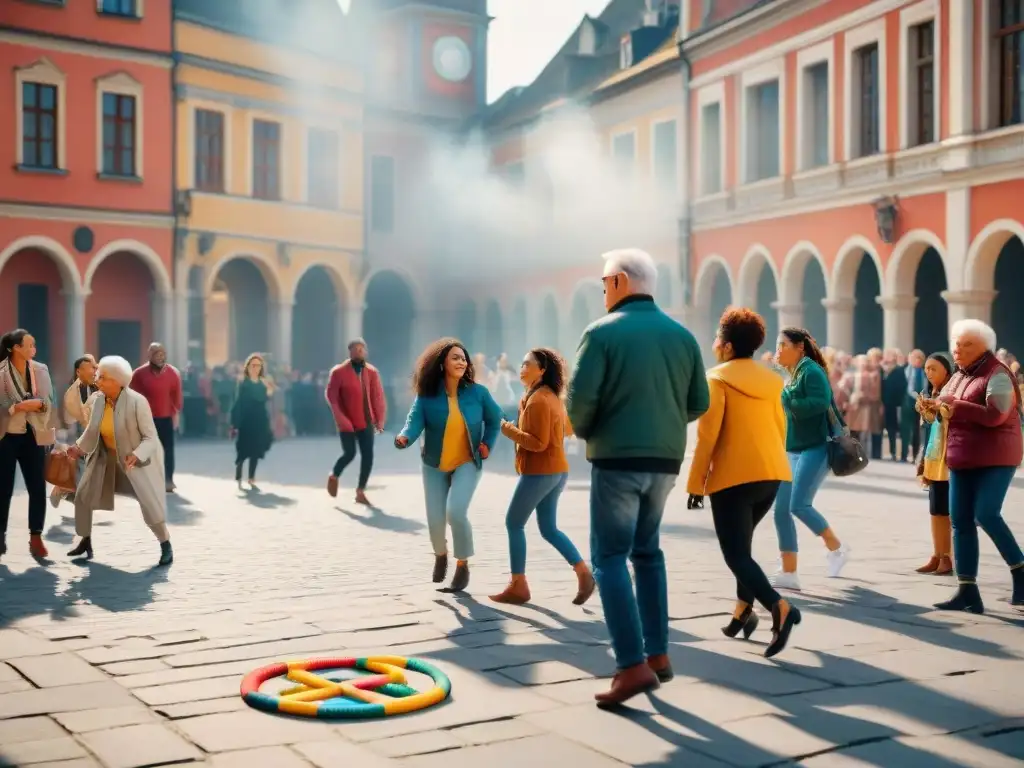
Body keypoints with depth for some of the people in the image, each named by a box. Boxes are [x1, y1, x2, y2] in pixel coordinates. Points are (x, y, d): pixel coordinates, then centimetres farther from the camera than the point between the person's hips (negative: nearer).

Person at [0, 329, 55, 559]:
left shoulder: (40, 370, 3)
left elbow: (50, 401, 1)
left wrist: (39, 404, -19)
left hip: (33, 436, 3)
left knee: (38, 488, 1)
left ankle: (36, 538, 10)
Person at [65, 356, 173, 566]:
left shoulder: (137, 402, -27)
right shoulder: (95, 400, -11)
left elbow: (150, 437, -22)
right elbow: (92, 431, 5)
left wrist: (136, 455, -39)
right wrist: (80, 448, -13)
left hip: (136, 457, -6)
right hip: (106, 455, 6)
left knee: (149, 501, -13)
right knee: (83, 495, 3)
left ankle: (166, 546, 4)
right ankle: (85, 542, 21)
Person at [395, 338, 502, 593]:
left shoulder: (477, 392, -10)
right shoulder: (427, 395, -13)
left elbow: (494, 418, 7)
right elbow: (415, 421, -24)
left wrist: (487, 444, -1)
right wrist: (404, 438, -45)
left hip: (467, 463, -1)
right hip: (435, 466, 1)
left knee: (455, 512, -22)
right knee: (435, 520, 2)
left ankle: (462, 566, 0)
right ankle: (440, 554, 39)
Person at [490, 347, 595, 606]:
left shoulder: (538, 400, -17)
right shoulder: (552, 397, 14)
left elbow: (539, 443, -23)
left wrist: (511, 432, -12)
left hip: (540, 473, -10)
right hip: (556, 471, 10)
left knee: (514, 524, 0)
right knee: (549, 528, 13)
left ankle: (518, 587, 3)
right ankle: (583, 573, 4)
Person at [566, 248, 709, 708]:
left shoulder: (602, 332, -8)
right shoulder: (682, 335, 8)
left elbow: (579, 398, -15)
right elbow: (698, 404, 7)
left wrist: (585, 432, 4)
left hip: (617, 457, -6)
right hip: (665, 458, 6)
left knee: (610, 557, 0)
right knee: (647, 551, 19)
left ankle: (632, 666, -9)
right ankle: (657, 653, 19)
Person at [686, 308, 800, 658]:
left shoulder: (718, 378, -8)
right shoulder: (772, 379, 12)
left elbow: (707, 435, -12)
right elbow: (780, 429, 16)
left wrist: (696, 483, -7)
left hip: (734, 476, -7)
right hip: (772, 474, 7)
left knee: (736, 554, -5)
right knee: (741, 541, 25)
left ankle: (779, 607, -25)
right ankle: (743, 609, 20)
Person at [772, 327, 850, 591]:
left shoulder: (811, 371, -9)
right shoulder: (792, 375, 16)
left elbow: (821, 403, -23)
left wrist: (787, 401, -16)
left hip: (815, 448, -9)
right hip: (793, 450, 9)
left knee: (799, 505, -16)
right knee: (781, 510, 1)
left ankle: (836, 548, 8)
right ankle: (788, 573, 5)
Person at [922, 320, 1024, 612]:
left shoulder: (997, 374, -10)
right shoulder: (959, 376, 14)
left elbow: (995, 415, -23)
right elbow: (949, 410, 21)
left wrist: (955, 404, -23)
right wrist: (934, 406, -1)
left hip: (994, 458, -8)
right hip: (963, 459, 8)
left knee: (986, 515, -19)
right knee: (960, 521, 2)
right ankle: (967, 591, 5)